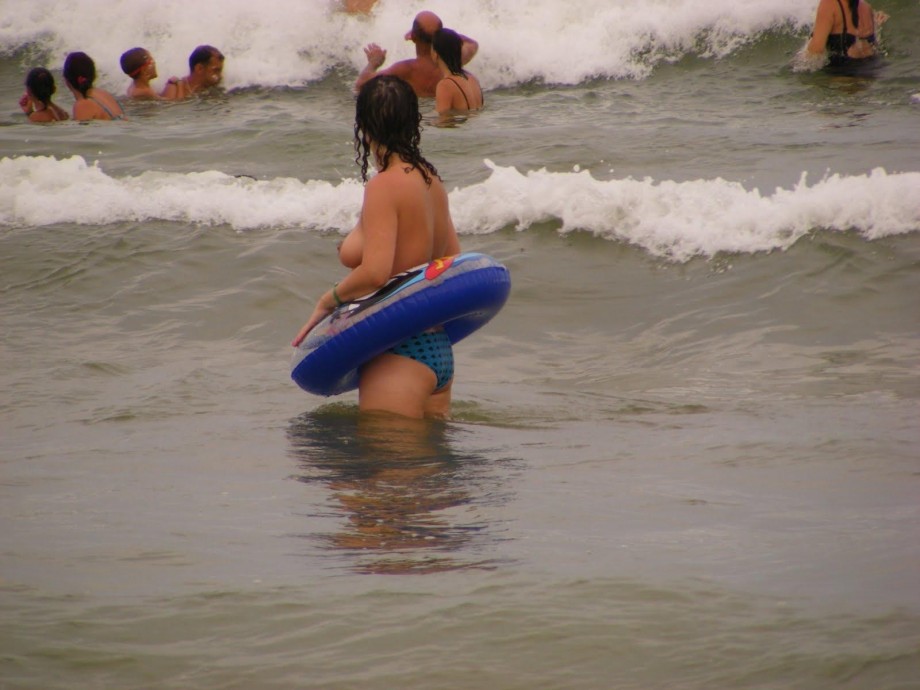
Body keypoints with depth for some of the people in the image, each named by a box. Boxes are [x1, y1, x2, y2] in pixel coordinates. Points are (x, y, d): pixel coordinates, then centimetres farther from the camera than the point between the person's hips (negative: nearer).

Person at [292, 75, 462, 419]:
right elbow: (454, 260, 18)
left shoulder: (385, 185, -15)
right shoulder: (431, 181, 9)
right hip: (439, 349, 9)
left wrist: (328, 301, -8)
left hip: (399, 354, -9)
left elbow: (375, 272, -25)